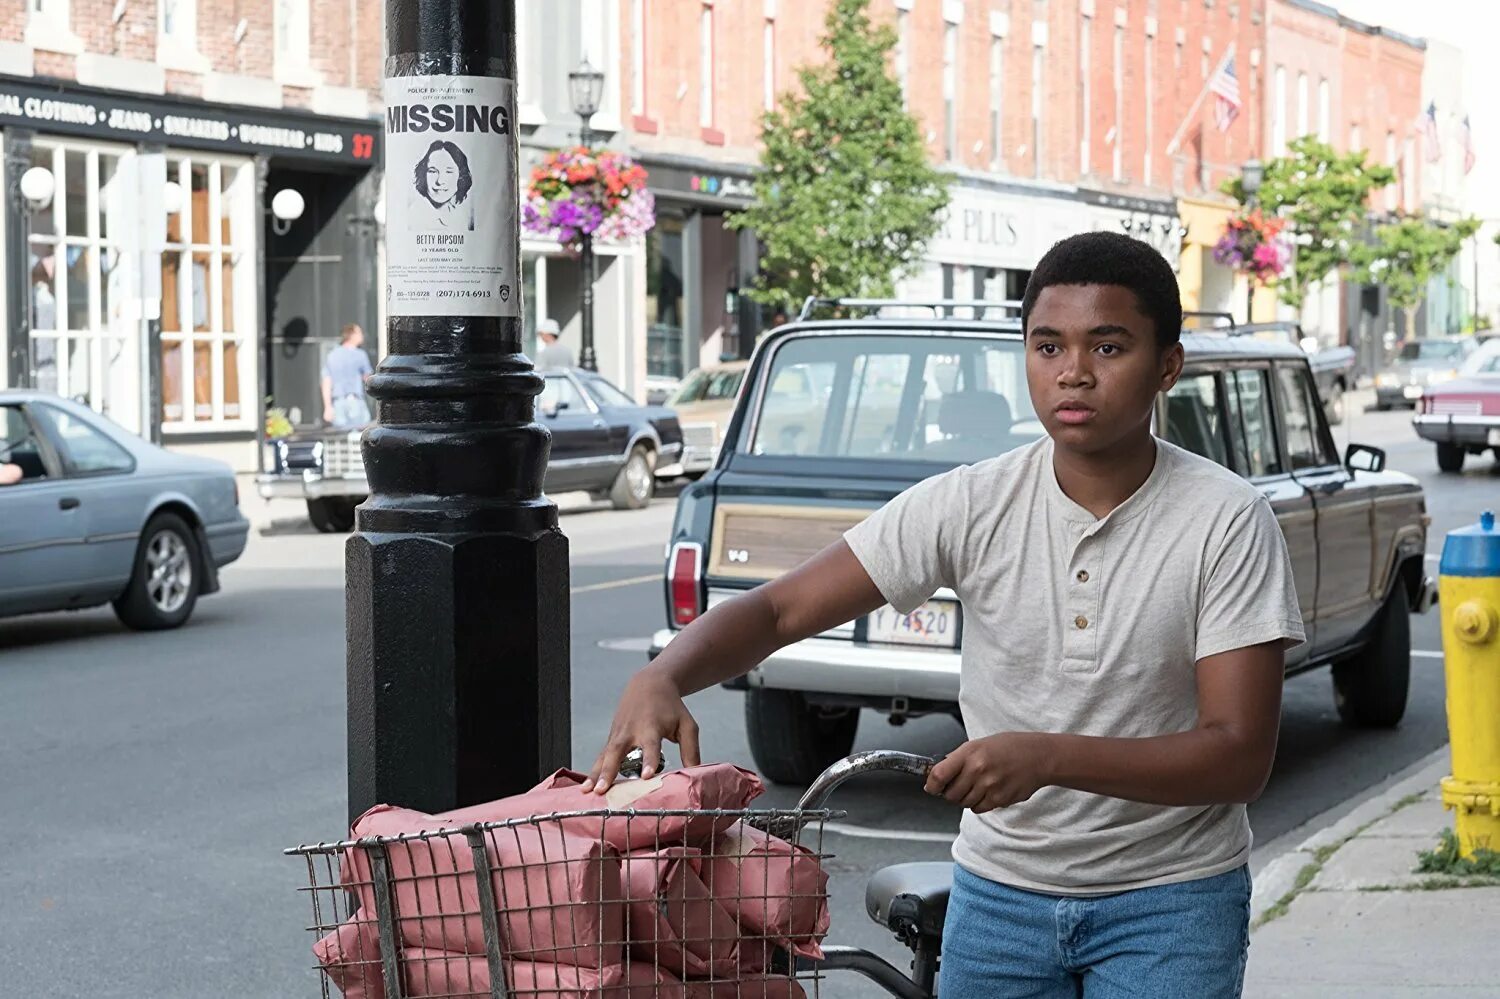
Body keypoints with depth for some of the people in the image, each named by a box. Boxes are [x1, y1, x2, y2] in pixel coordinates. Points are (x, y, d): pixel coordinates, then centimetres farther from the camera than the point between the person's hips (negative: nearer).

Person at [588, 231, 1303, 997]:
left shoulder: (1227, 522, -13)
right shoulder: (970, 506, -7)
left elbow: (1241, 757, -17)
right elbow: (777, 610, -7)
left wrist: (1048, 758, -30)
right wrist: (661, 680, -28)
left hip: (1170, 903, -2)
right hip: (999, 889, 2)